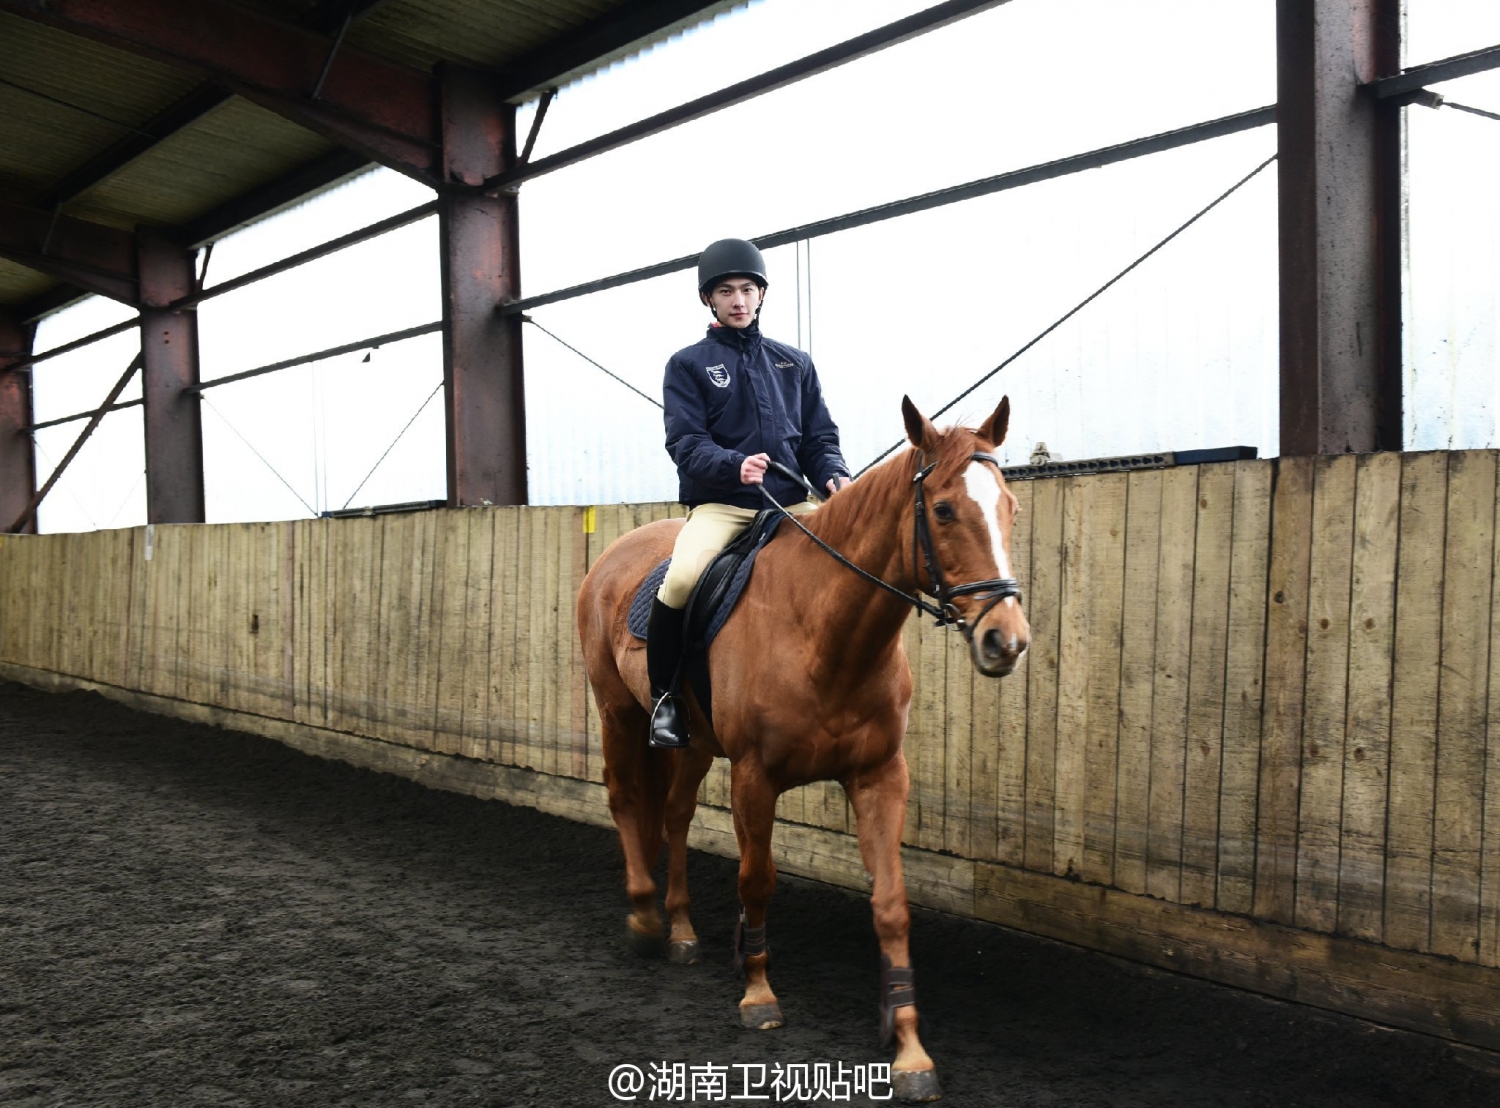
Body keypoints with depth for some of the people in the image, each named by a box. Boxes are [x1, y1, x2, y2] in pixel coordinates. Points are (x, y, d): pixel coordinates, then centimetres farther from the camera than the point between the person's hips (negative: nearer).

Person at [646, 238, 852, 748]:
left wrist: (836, 476, -7)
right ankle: (665, 695, -9)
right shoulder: (688, 365, 7)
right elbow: (685, 443, -5)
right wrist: (734, 466, -25)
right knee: (683, 577, -32)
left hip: (791, 502, 4)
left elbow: (819, 438, 15)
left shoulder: (794, 363, 17)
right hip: (720, 504, -3)